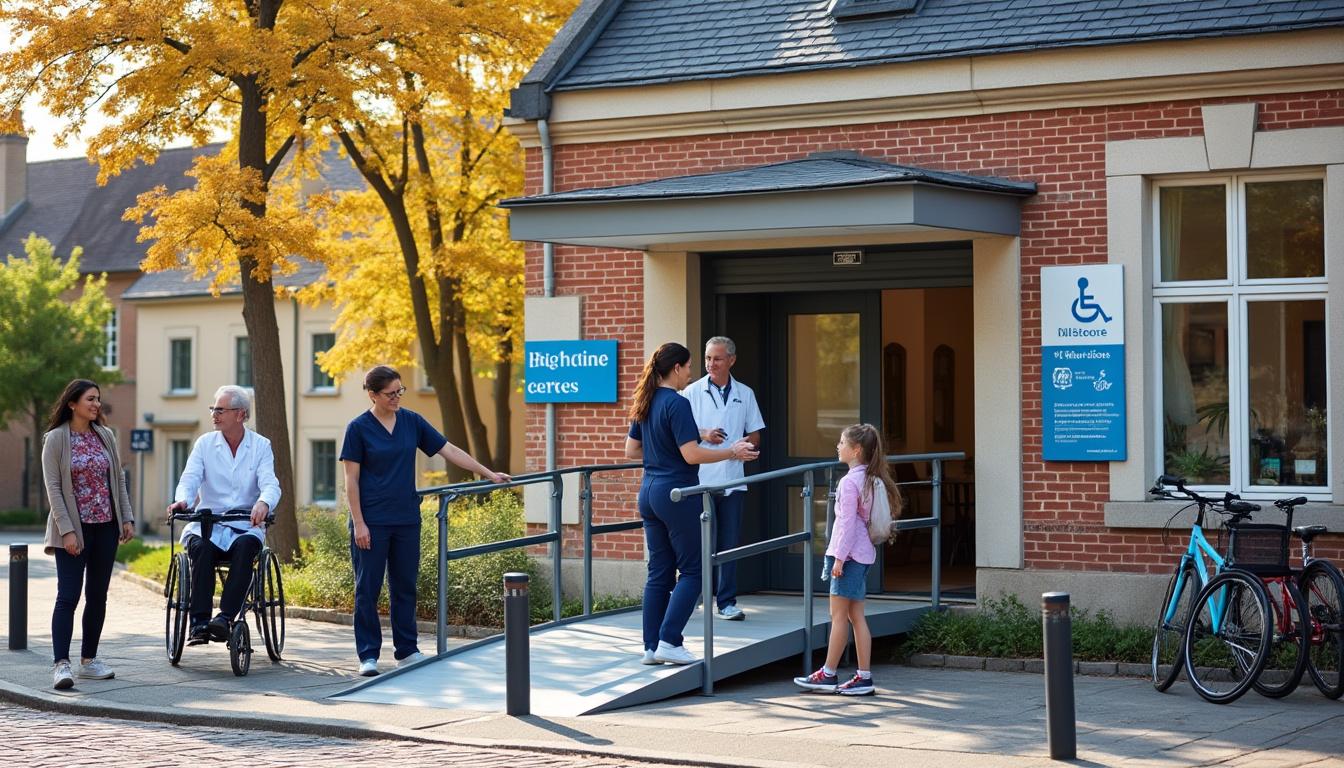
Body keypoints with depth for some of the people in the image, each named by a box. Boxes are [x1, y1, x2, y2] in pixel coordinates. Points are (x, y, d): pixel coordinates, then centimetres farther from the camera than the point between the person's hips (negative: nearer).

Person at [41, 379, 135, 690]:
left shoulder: (106, 436, 9)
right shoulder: (56, 439, -6)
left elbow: (119, 480, 13)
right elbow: (53, 488, -10)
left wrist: (127, 518, 5)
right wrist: (67, 530, -16)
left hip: (106, 527, 5)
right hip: (73, 529, -5)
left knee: (98, 596, 9)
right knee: (68, 596, -10)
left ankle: (89, 659, 18)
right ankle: (60, 663, -13)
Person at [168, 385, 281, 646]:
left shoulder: (261, 446, 5)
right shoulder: (205, 443, 10)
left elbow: (270, 484, -9)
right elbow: (190, 478, -4)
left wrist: (263, 503, -34)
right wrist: (182, 499, -28)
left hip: (245, 526, -1)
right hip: (207, 525, 1)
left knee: (245, 546, -35)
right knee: (201, 548, -32)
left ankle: (225, 617, -39)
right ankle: (199, 622, -35)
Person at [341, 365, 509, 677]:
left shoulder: (412, 422, 6)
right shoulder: (359, 428, -6)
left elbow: (449, 450, 8)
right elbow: (351, 480, -6)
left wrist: (488, 473, 4)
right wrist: (358, 523, -12)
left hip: (406, 520, 4)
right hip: (371, 521, -4)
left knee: (405, 586, 9)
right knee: (367, 588, 0)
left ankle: (406, 650, 18)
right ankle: (368, 655, 7)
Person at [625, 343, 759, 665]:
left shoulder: (645, 404, 10)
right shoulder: (677, 404, -15)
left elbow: (631, 450, 16)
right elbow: (692, 455, -20)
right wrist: (732, 453, -11)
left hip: (649, 491, 8)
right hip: (677, 494, -8)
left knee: (659, 572, 11)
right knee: (692, 570, 1)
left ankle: (652, 646, 11)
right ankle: (669, 641, -5)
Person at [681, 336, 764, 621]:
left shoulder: (745, 394, 11)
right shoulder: (693, 392, 3)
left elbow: (755, 436, 15)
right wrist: (703, 435, -13)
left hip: (732, 478, 3)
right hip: (700, 478, -2)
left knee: (729, 544, 4)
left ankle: (726, 602, 10)